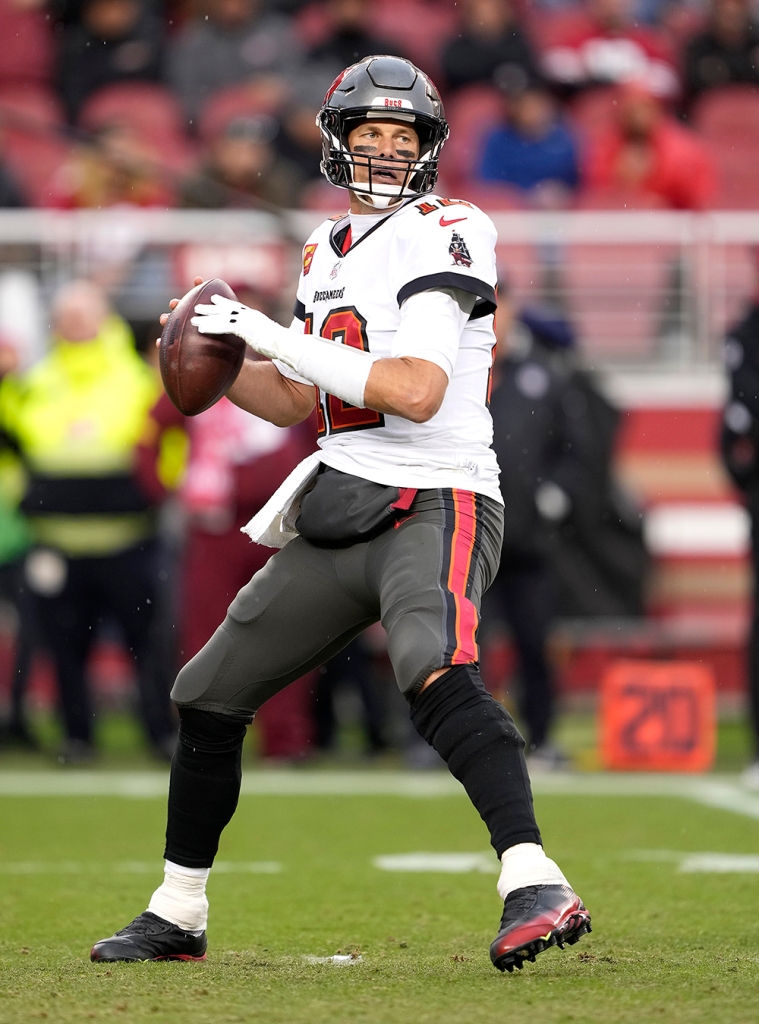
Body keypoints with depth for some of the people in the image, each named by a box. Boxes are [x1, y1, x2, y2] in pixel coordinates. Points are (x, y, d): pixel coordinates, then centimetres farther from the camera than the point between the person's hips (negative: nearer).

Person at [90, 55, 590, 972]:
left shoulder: (442, 235, -9)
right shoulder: (330, 249, 15)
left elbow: (417, 391, -22)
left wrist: (276, 337, -18)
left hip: (433, 507, -8)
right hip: (341, 513, 8)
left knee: (436, 672, -36)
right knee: (209, 698, 12)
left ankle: (534, 887, -44)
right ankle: (176, 915, 28)